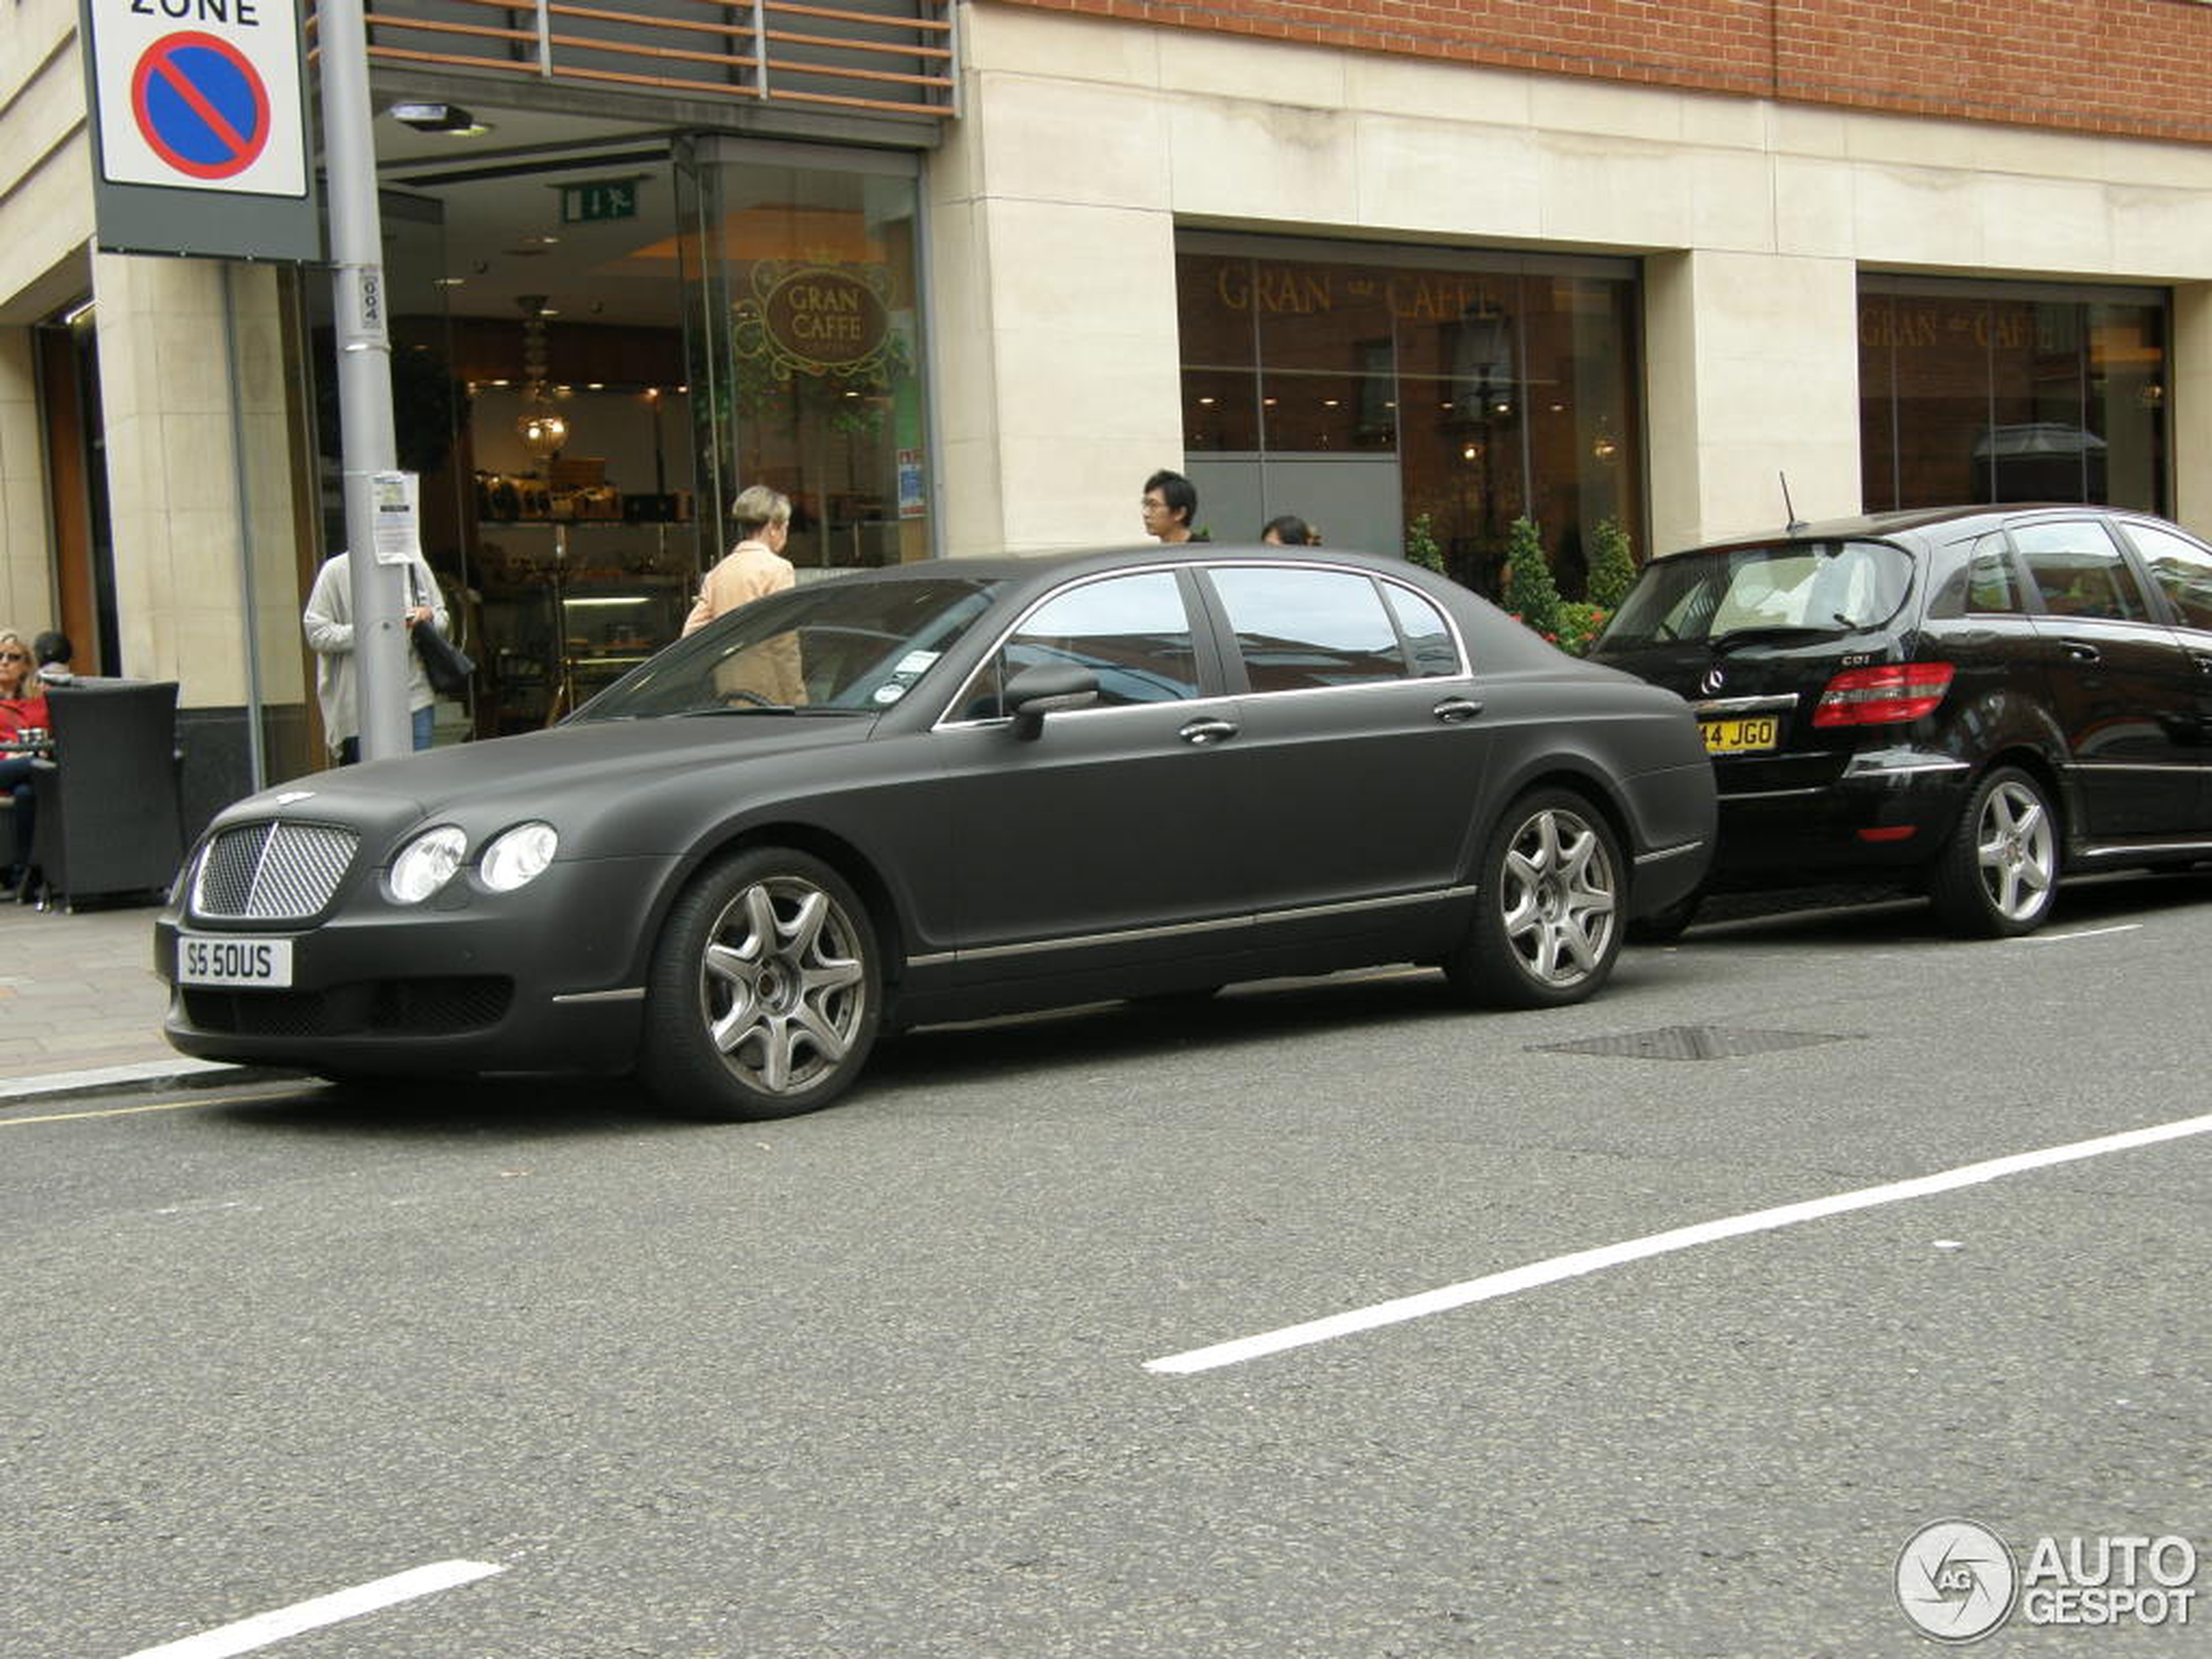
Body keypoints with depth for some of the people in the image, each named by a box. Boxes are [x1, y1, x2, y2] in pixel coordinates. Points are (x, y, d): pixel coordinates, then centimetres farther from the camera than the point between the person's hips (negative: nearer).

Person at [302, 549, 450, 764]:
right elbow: (316, 633, -6)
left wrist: (429, 616, -4)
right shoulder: (336, 571, -3)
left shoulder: (415, 566, 9)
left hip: (417, 698, 3)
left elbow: (442, 619, 20)